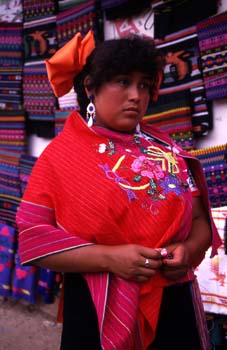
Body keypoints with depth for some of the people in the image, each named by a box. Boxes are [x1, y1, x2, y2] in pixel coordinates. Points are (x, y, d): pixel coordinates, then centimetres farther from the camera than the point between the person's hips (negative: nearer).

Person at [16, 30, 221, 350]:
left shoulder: (165, 148, 5)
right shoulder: (60, 154, -6)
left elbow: (199, 218, 9)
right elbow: (34, 237, -10)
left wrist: (189, 249, -13)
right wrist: (109, 258, -21)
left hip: (174, 307, 4)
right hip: (98, 314, -3)